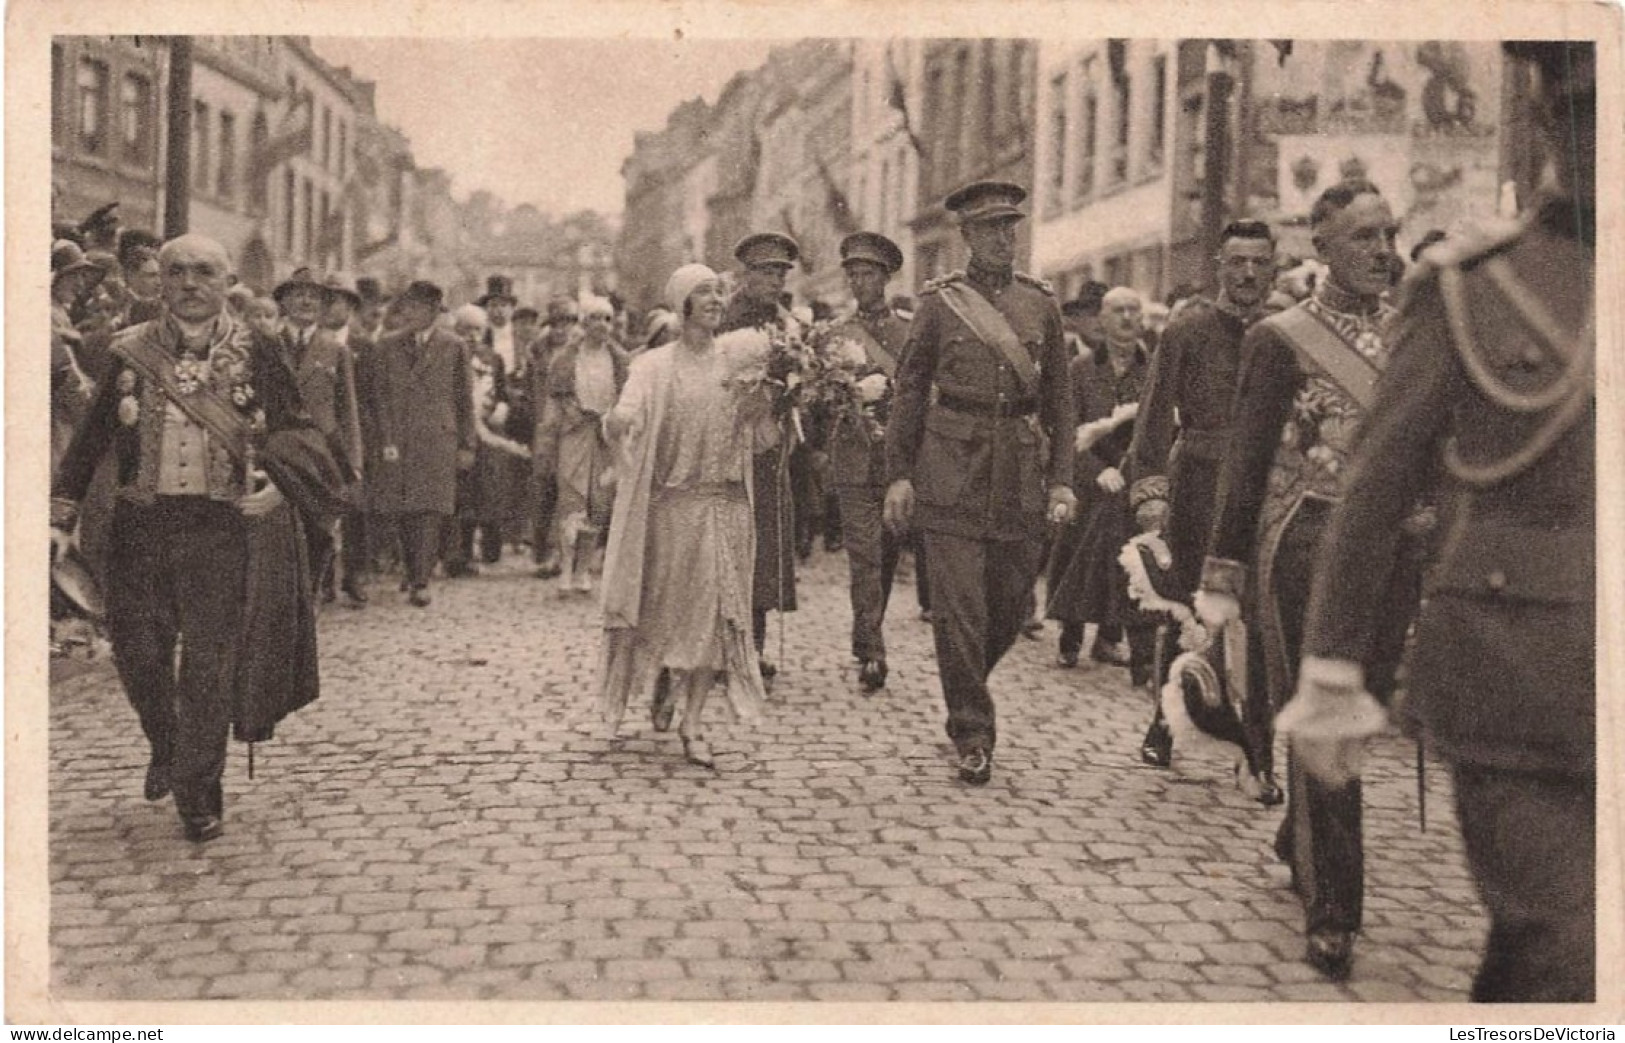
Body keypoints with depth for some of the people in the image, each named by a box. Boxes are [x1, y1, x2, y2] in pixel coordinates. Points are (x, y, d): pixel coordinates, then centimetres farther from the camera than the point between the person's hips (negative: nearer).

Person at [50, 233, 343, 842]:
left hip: (224, 525, -2)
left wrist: (278, 481, -18)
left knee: (210, 665, -2)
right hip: (143, 524, 2)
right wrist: (60, 513, 0)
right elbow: (91, 438, 6)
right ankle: (166, 748, 38)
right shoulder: (131, 353, 4)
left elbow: (293, 430, 2)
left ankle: (198, 793, 12)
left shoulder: (253, 353, -1)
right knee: (138, 654, 9)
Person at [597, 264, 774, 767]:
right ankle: (662, 684, 35)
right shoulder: (655, 365, -1)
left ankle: (692, 723, 6)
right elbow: (623, 421, -15)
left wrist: (758, 407, -9)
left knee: (716, 611, -2)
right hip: (672, 503, -3)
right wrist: (616, 420, -38)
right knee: (668, 606, 3)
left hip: (727, 504, 3)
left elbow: (757, 440, 12)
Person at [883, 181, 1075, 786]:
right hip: (952, 471, -3)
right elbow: (909, 391, 4)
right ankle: (972, 734, 4)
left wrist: (1061, 479, 3)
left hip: (1021, 476, 3)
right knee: (959, 607, -5)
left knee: (1011, 604, 9)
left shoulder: (1041, 304, 9)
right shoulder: (939, 303, 3)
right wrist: (898, 475, -2)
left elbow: (1059, 399, 10)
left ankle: (965, 686, 36)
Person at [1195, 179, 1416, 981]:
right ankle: (1330, 912, 5)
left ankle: (1297, 849, 37)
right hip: (1307, 547, -5)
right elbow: (1246, 464, -5)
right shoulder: (1281, 339, -4)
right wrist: (1221, 577, -7)